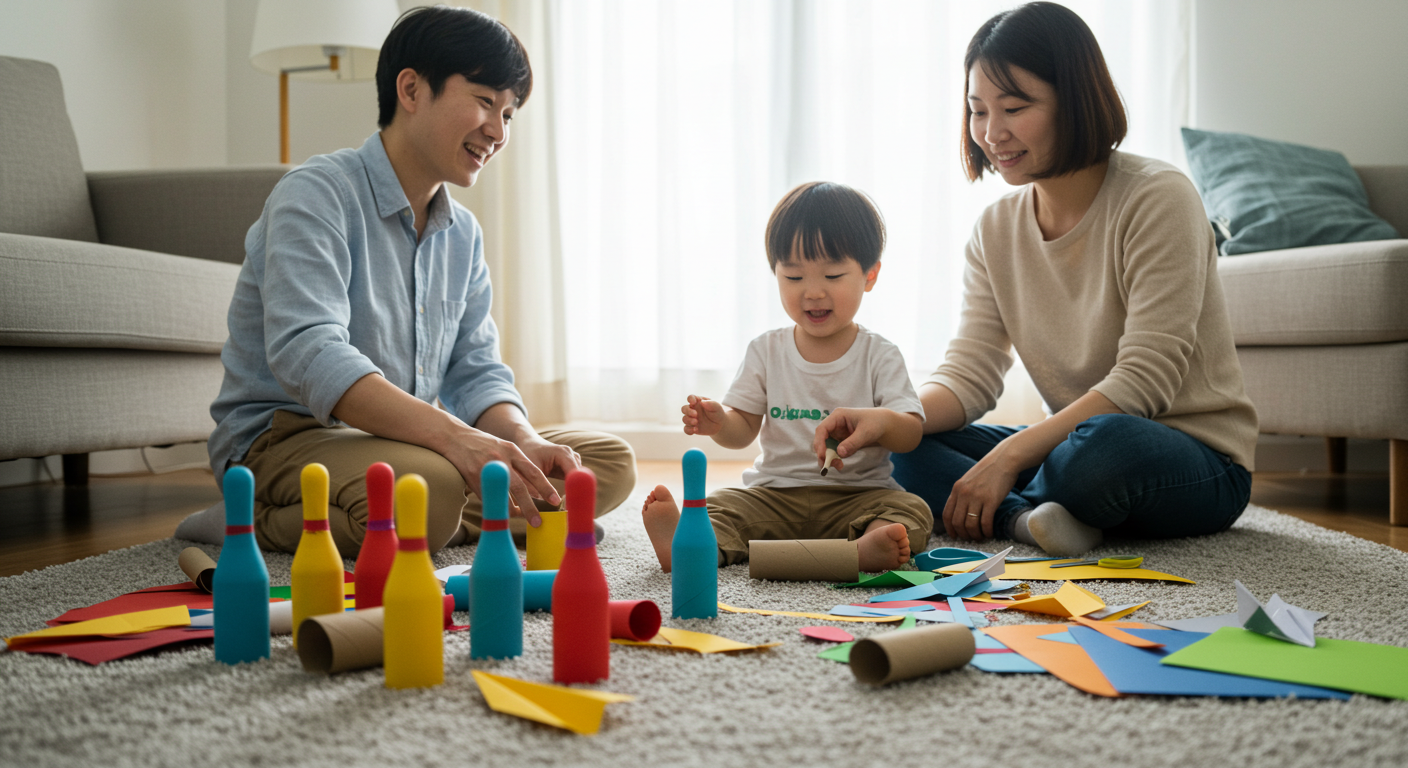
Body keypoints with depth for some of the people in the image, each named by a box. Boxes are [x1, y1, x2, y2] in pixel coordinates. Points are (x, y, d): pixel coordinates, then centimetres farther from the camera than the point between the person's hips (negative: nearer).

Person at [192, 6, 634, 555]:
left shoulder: (463, 234, 12)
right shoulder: (315, 195, -13)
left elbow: (475, 372, 7)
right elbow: (307, 353, -29)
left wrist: (523, 444, -16)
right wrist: (454, 437, -41)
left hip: (407, 442, 8)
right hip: (283, 439, -8)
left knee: (610, 461, -4)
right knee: (427, 490, -41)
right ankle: (252, 523, -9)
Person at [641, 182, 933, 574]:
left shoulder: (879, 356, 0)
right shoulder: (767, 351, 7)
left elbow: (911, 434, -7)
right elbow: (744, 429, 6)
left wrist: (871, 420, -30)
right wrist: (719, 423, -19)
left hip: (857, 495, -2)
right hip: (775, 494, 2)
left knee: (913, 511, -28)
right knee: (718, 505, -22)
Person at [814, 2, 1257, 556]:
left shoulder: (1157, 199, -15)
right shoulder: (996, 230, 4)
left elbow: (1143, 381, -22)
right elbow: (969, 373, -3)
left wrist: (1009, 456, -27)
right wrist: (885, 421, -23)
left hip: (1199, 459, -5)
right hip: (1074, 442, 6)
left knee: (1101, 446, -39)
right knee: (906, 444, -7)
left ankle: (1019, 513, -9)